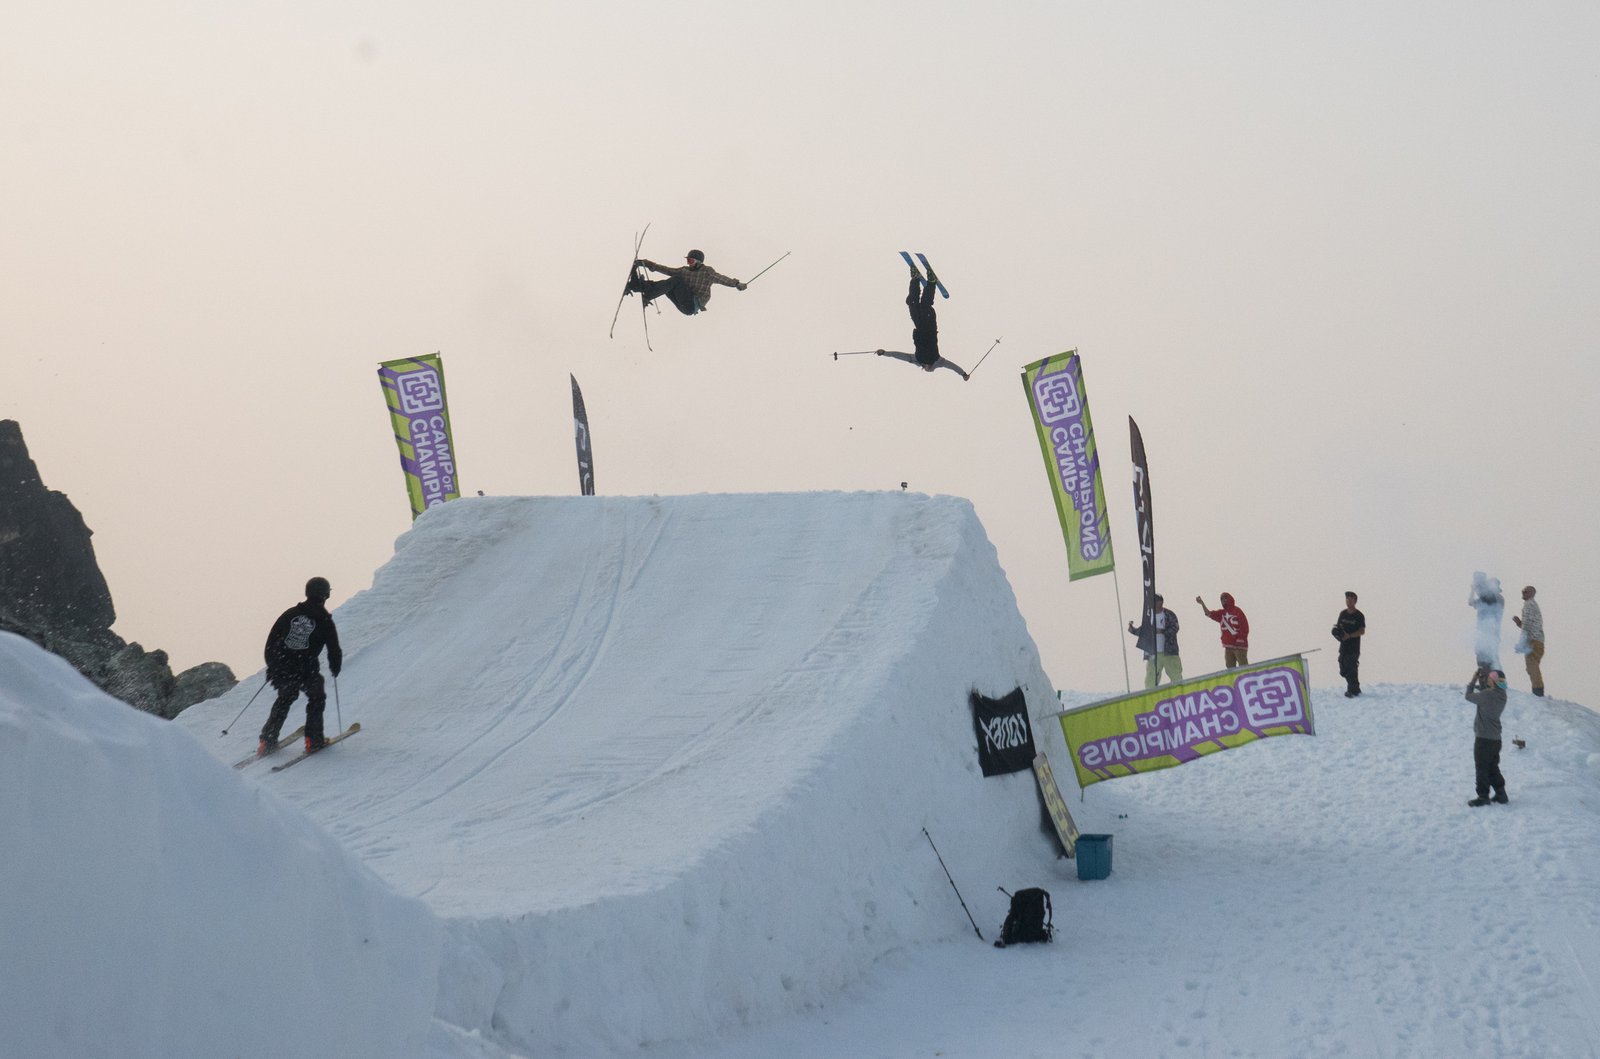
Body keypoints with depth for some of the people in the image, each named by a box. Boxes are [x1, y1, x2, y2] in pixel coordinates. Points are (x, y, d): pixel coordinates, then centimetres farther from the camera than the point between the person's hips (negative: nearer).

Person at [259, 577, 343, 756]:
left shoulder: (290, 613, 5)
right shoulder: (325, 622, -5)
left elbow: (272, 640, 10)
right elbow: (334, 650, 1)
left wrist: (271, 665, 20)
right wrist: (335, 669, 21)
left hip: (282, 669, 4)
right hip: (307, 672, -4)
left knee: (284, 700, 25)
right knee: (316, 699, 22)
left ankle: (267, 741, 22)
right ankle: (313, 740, 18)